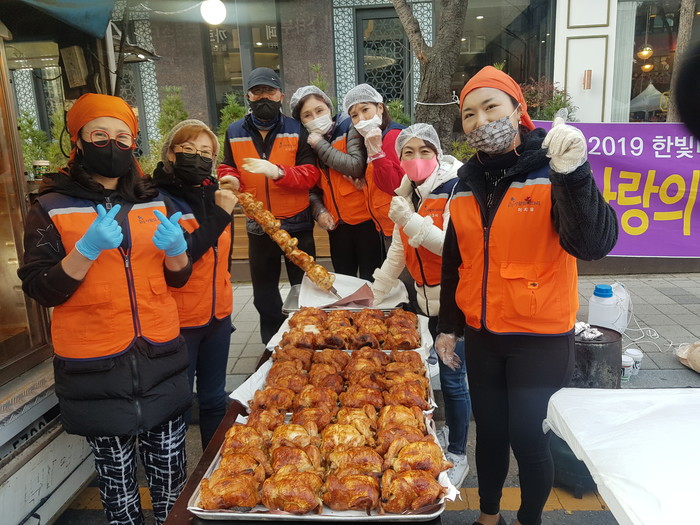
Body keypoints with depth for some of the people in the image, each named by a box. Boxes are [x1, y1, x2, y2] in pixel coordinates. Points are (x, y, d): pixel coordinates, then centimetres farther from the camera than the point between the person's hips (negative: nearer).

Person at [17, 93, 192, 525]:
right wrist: (86, 250, -24)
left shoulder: (155, 202, 7)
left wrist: (177, 249, -12)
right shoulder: (51, 209, -4)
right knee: (117, 477, 9)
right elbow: (40, 291, -9)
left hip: (161, 357, 3)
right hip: (96, 369, -3)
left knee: (171, 471, 13)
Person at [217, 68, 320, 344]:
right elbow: (227, 167, 12)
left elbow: (311, 175, -11)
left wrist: (278, 172, -29)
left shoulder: (297, 131, -5)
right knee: (264, 292, 15)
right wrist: (230, 178, -13)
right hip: (258, 226, 3)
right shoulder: (235, 132, 3)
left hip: (296, 224, -3)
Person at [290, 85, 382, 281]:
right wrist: (319, 211, -4)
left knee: (370, 279, 0)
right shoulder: (307, 143, 10)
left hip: (365, 218, -5)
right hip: (336, 223, 5)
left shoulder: (349, 129, -5)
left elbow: (356, 166, -21)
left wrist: (321, 145, -13)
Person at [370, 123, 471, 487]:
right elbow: (398, 252, 13)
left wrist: (411, 221, -31)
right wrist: (374, 294, 14)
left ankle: (457, 456, 17)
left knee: (452, 378, -1)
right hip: (427, 296, 7)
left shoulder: (454, 191, -15)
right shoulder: (409, 193, 7)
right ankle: (451, 429, 38)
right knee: (445, 372, 18)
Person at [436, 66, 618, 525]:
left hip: (541, 340, -4)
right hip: (481, 336, 5)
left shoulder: (553, 171, -11)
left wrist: (573, 174, -39)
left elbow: (594, 245, -25)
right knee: (489, 433, 16)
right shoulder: (468, 181, 5)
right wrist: (448, 325, 13)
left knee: (528, 439, 4)